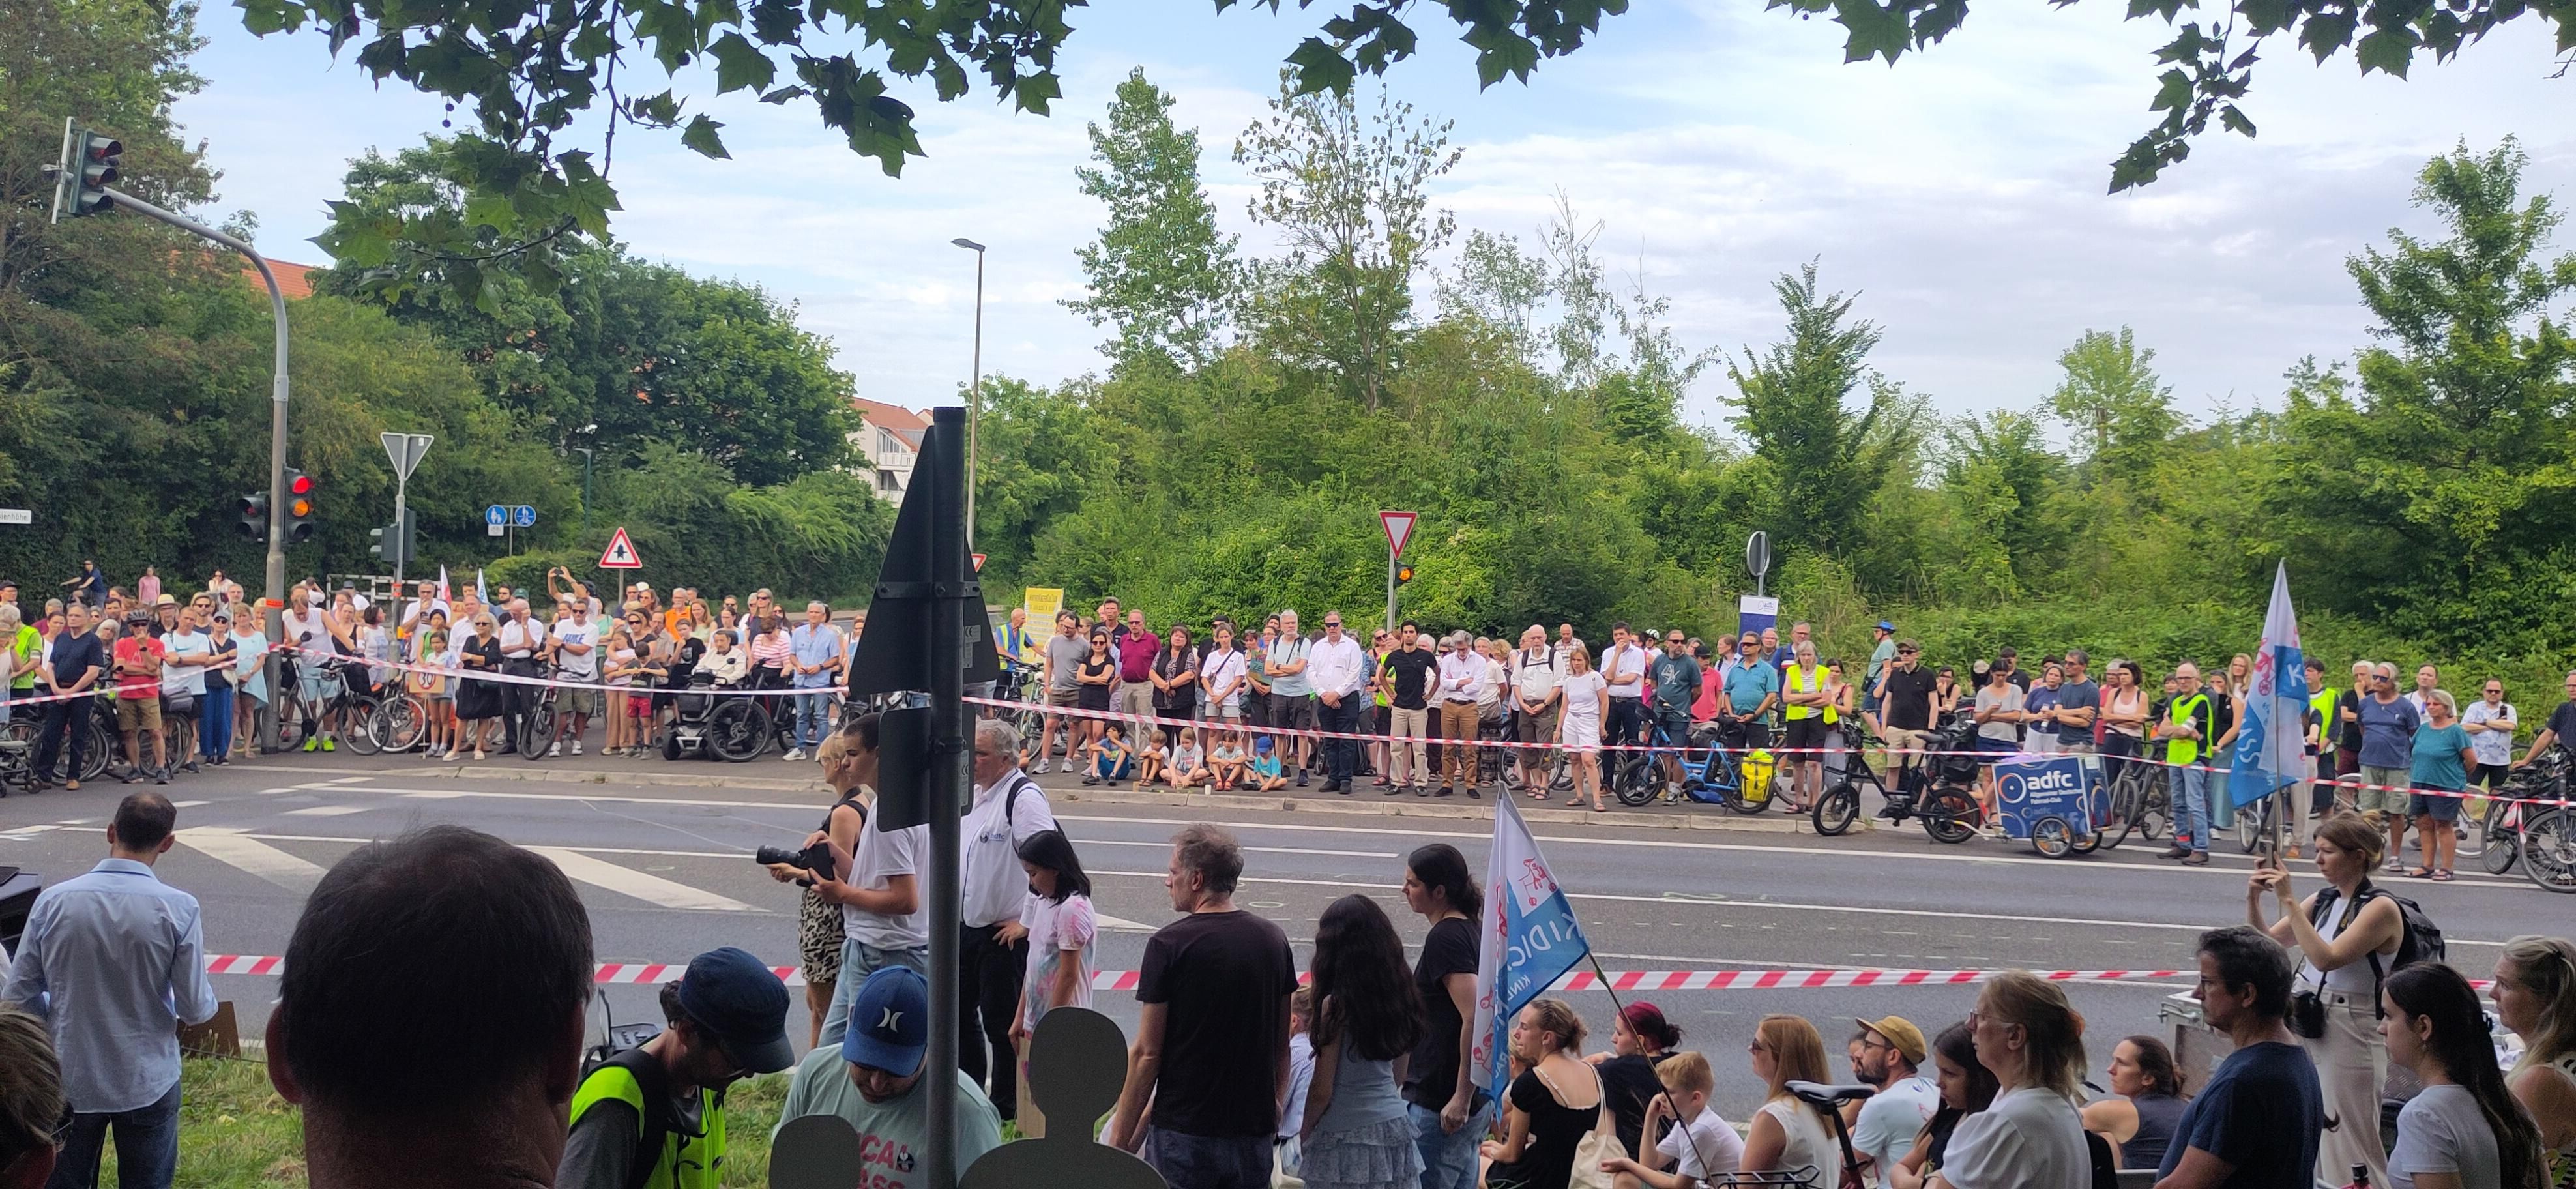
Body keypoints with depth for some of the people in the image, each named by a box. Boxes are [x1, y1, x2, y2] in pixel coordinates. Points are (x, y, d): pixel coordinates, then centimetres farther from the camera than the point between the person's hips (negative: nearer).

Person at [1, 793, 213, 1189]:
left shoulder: (53, 901, -10)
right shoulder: (178, 909, -16)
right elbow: (196, 1009, -11)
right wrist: (207, 999, 12)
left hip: (68, 1081, 2)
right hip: (147, 1083, -2)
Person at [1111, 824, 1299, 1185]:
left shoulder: (1170, 944, -11)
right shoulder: (1273, 939, 4)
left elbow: (1147, 1054, -11)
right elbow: (1282, 1047, 11)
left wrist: (1120, 1139, -3)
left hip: (1184, 1132, -5)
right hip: (1254, 1133, 5)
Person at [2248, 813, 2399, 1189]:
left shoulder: (2380, 908, -11)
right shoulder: (2322, 901, 10)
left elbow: (2326, 958, -23)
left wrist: (2288, 901, -23)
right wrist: (2254, 900, -4)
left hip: (2351, 1031, -7)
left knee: (2349, 1145, -1)